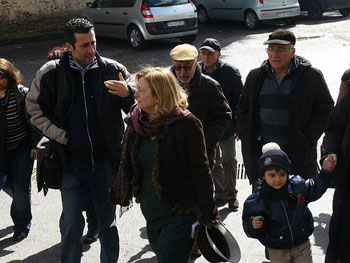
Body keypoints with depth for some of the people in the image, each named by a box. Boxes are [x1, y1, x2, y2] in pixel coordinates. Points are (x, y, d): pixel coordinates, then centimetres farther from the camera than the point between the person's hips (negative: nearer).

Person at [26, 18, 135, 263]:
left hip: (106, 161, 0)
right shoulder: (50, 73, -5)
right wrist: (61, 136, -6)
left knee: (108, 221, 13)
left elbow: (138, 107, 1)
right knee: (71, 223, 8)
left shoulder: (113, 70, -5)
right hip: (71, 162, 0)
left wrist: (128, 94, -22)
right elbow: (35, 110, 5)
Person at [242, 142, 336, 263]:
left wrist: (325, 171, 1)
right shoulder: (256, 200, -17)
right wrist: (253, 225, -29)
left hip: (302, 245, 2)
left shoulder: (298, 185, -10)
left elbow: (315, 189, 12)